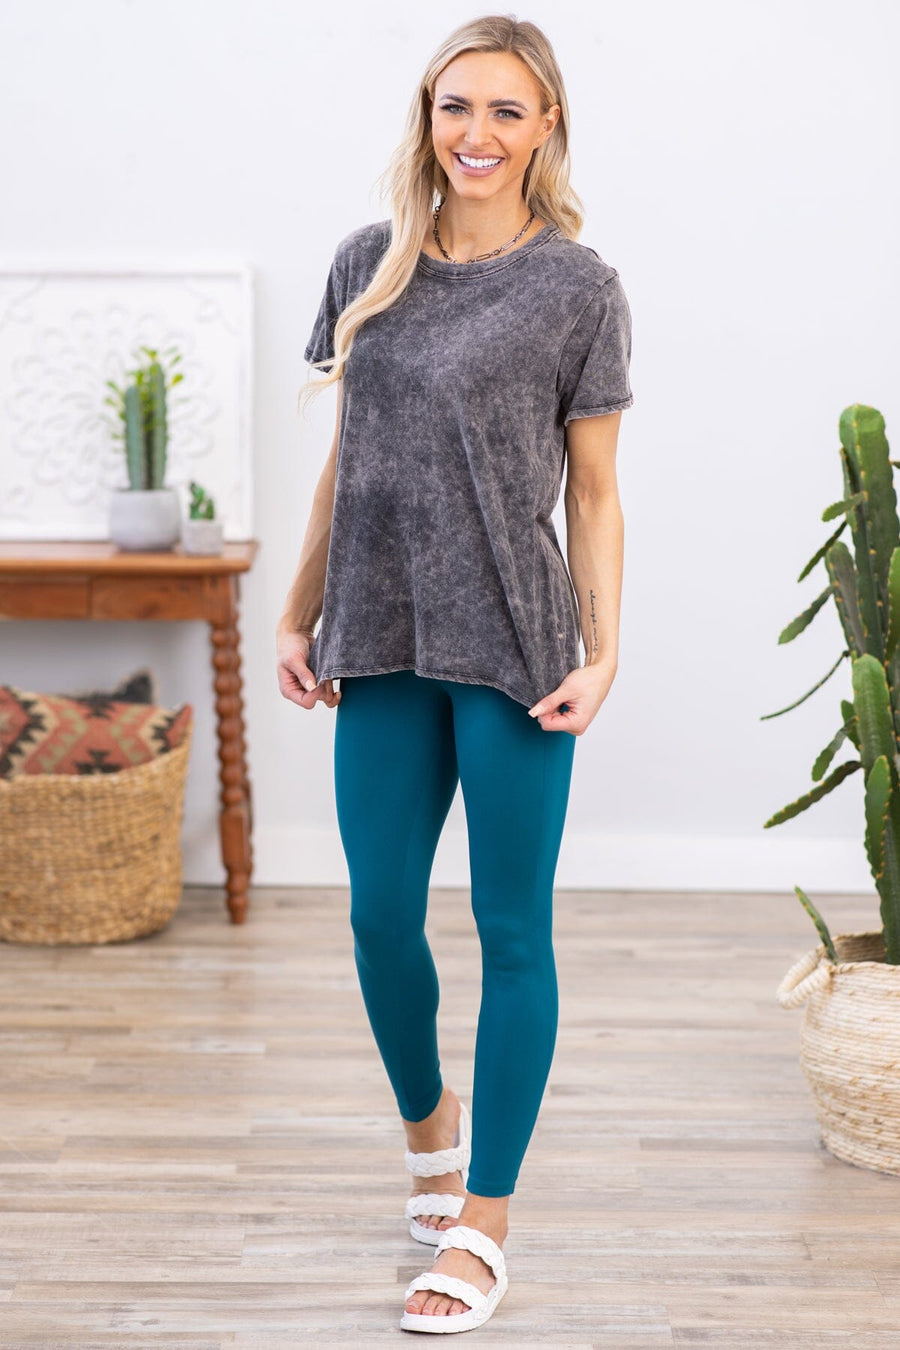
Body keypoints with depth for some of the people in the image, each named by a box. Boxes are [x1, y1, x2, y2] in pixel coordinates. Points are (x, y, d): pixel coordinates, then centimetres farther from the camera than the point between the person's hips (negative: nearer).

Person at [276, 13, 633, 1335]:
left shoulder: (578, 287, -2)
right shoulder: (366, 264, 9)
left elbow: (594, 493, -1)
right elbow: (344, 461, 14)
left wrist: (603, 653, -9)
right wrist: (300, 617, 12)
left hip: (512, 646, -4)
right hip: (383, 644, 4)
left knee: (511, 930, 2)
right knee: (380, 916, 7)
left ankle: (482, 1227, 13)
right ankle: (430, 1125, 37)